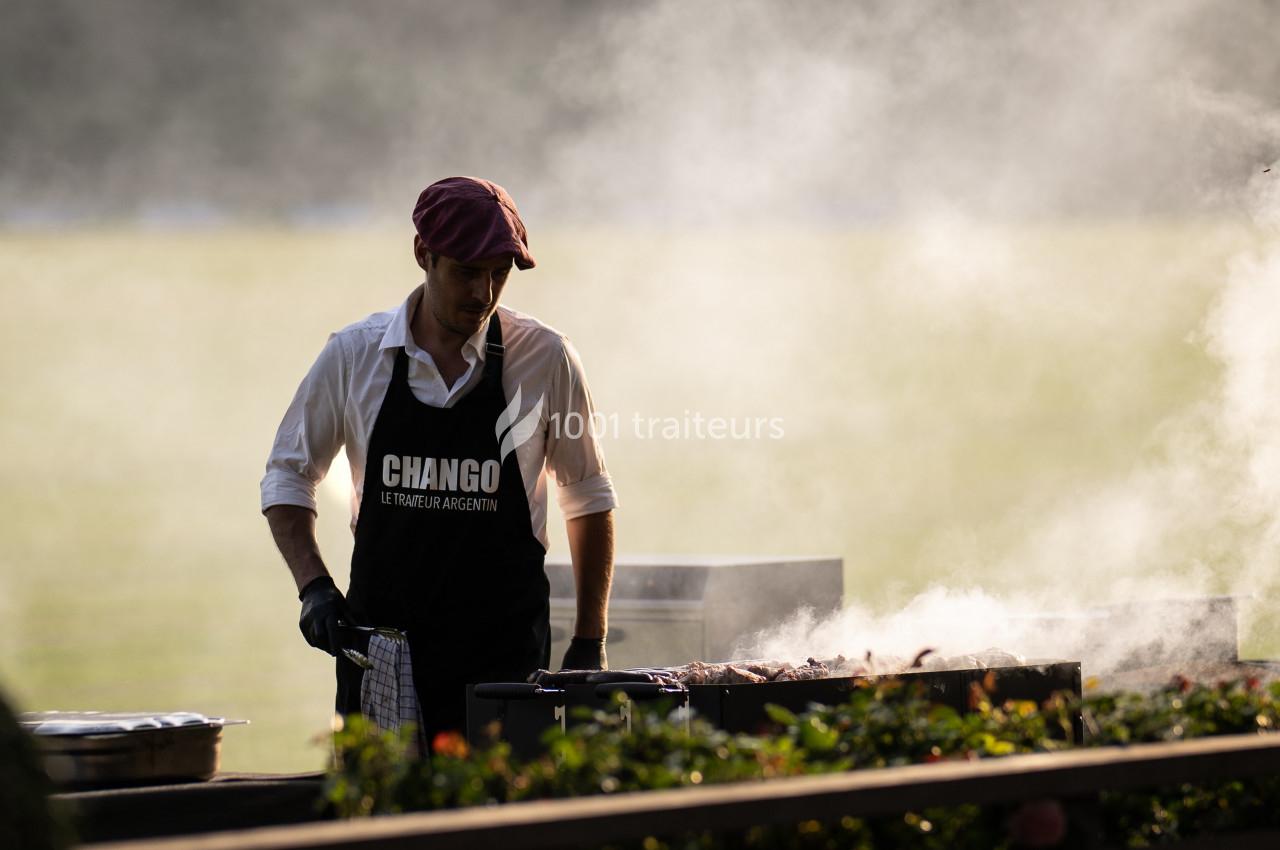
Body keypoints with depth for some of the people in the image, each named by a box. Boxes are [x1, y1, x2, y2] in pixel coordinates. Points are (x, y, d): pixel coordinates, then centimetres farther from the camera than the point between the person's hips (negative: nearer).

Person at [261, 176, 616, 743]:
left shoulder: (544, 359, -2)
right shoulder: (353, 355, 1)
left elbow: (588, 497, 8)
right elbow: (287, 474, 12)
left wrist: (590, 642, 5)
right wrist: (314, 586, -3)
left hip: (504, 653, -1)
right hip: (378, 647, 1)